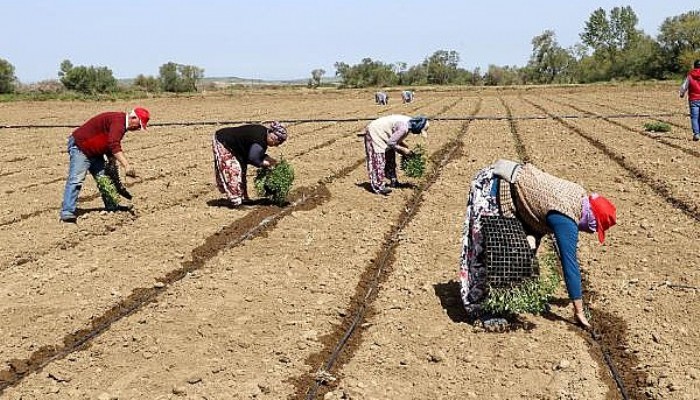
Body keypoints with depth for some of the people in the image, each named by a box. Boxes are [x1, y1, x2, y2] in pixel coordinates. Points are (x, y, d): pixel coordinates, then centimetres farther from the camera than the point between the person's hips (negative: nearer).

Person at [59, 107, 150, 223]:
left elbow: (110, 147, 17)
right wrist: (127, 165, -41)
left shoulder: (120, 123, 9)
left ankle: (111, 207, 20)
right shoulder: (118, 121, -23)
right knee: (76, 179, -17)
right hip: (80, 147, -11)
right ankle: (67, 212, -22)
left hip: (94, 152, 11)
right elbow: (114, 146, -36)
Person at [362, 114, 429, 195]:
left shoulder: (409, 122, -1)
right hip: (375, 133, -10)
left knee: (390, 157, 13)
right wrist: (403, 150, -15)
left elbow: (395, 138, 9)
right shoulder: (404, 128, -30)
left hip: (380, 133, 10)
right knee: (378, 160, -13)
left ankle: (393, 181, 22)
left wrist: (405, 146, -1)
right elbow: (391, 143, -25)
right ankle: (378, 186, -13)